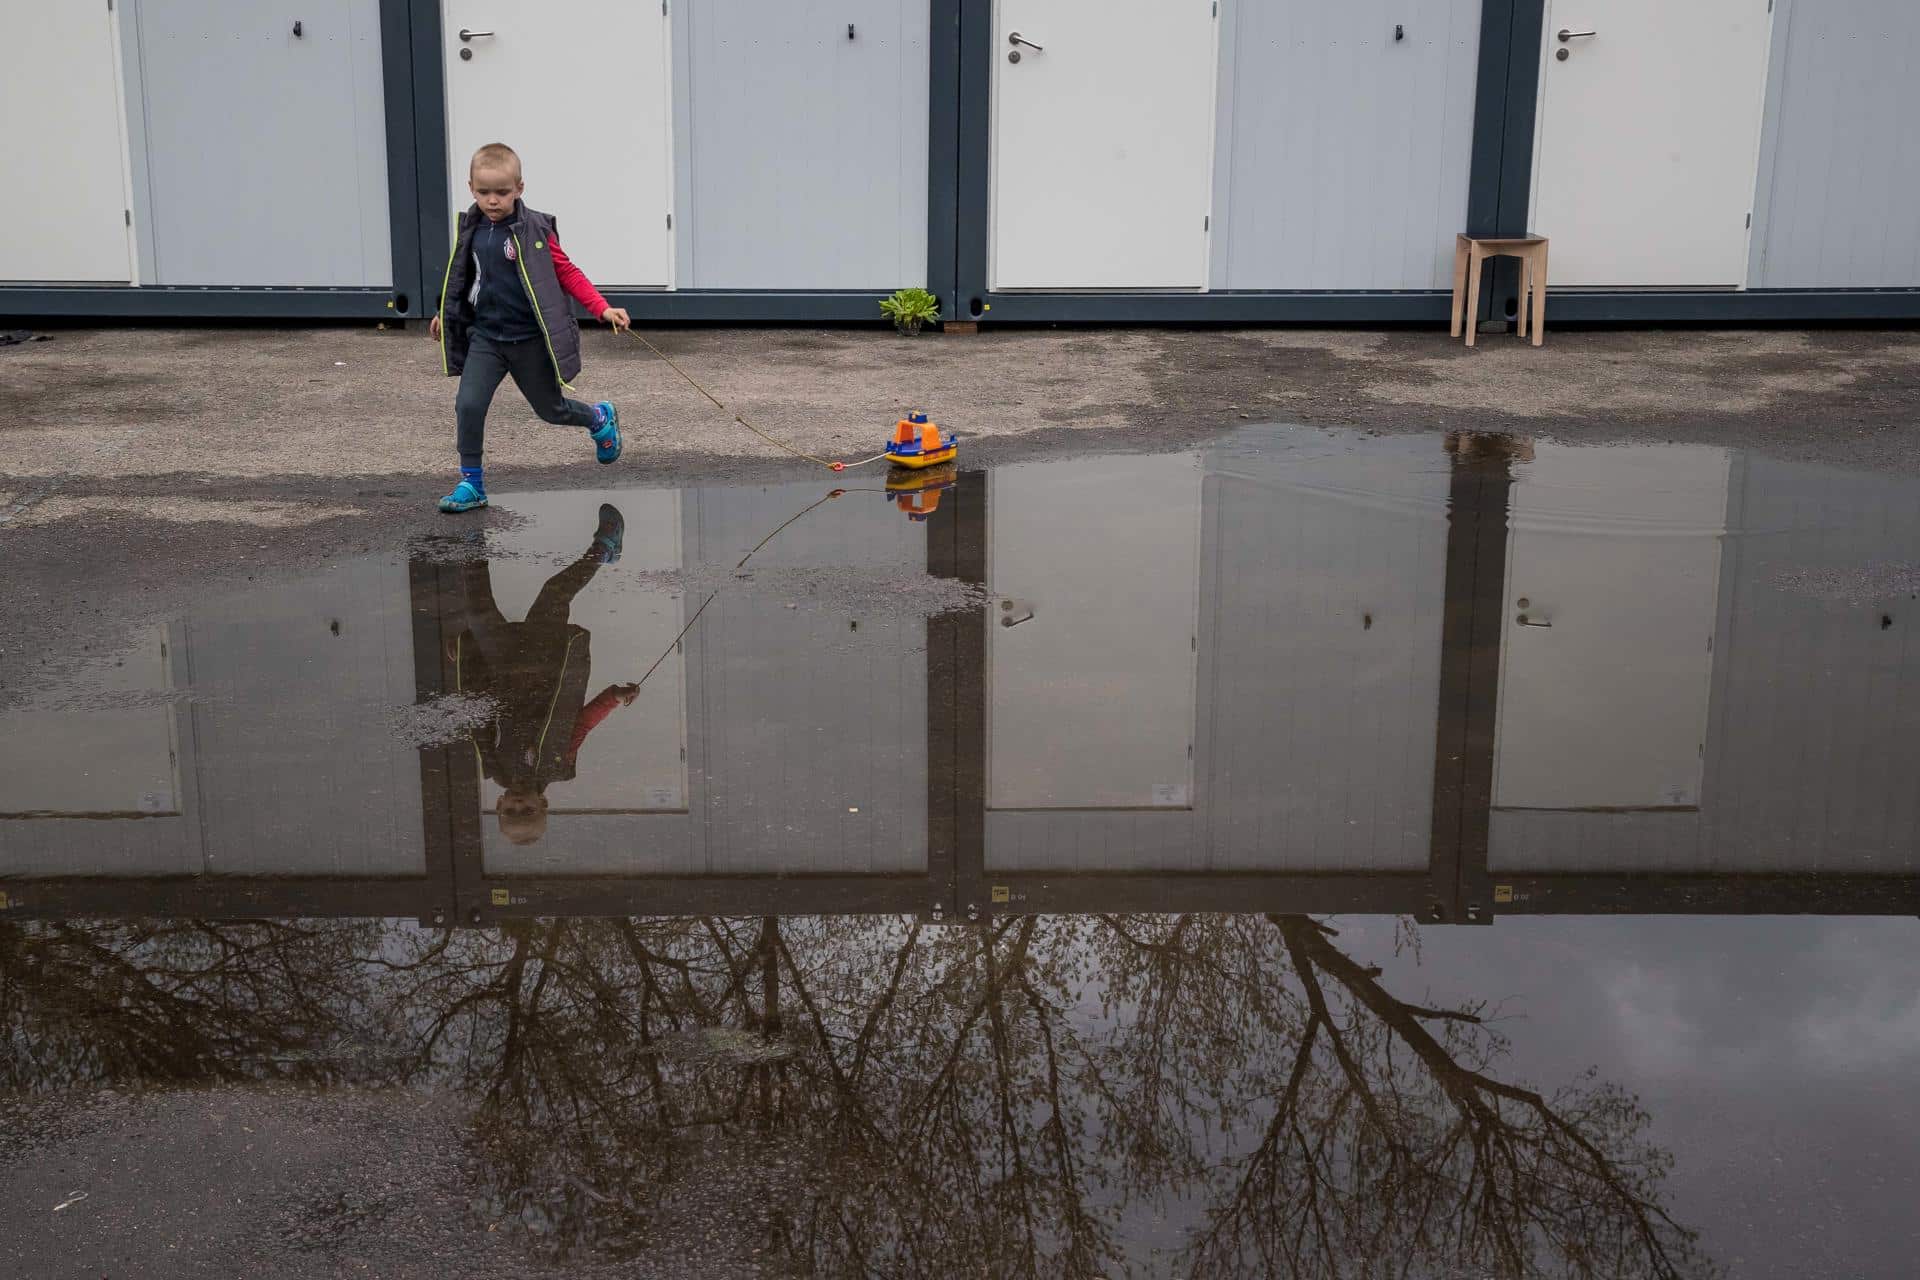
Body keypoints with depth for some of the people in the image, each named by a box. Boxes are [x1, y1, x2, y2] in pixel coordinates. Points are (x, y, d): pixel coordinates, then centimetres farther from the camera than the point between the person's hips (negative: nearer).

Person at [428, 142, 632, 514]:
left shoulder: (534, 230, -12)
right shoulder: (470, 230, 2)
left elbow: (566, 273, -8)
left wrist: (603, 309, -17)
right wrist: (445, 314, 26)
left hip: (530, 340, -3)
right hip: (485, 336, 3)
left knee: (551, 409, 12)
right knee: (468, 405, -12)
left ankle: (601, 418, 44)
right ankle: (471, 483, 2)